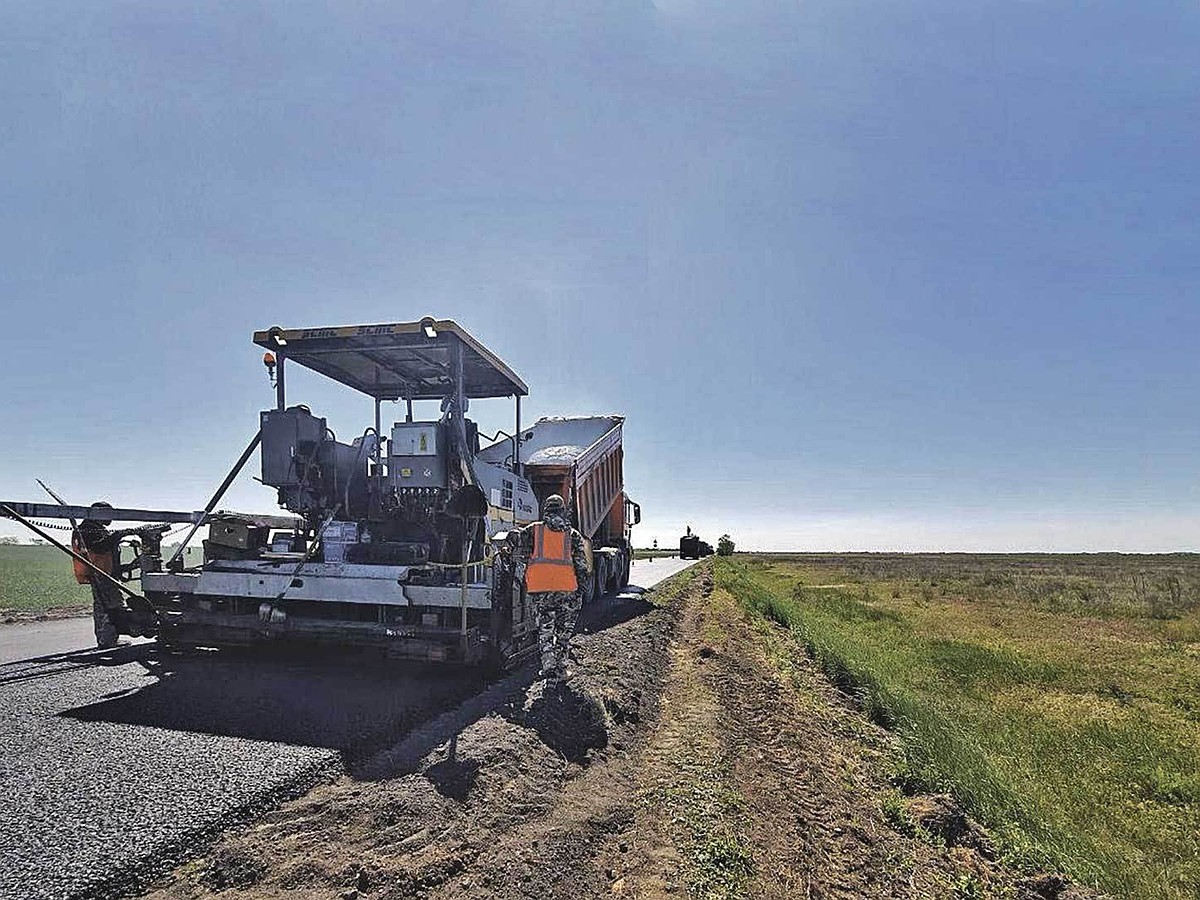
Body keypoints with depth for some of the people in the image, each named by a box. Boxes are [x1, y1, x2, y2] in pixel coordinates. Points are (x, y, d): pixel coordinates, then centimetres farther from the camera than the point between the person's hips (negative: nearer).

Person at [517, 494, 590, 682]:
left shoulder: (532, 530, 11)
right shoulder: (573, 535, 12)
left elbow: (522, 557, 3)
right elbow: (582, 565, 7)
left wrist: (520, 581, 12)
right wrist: (580, 590, 11)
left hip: (540, 588, 0)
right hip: (567, 587, 1)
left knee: (545, 628, 11)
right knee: (564, 630, 14)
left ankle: (549, 667, 4)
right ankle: (560, 668, 18)